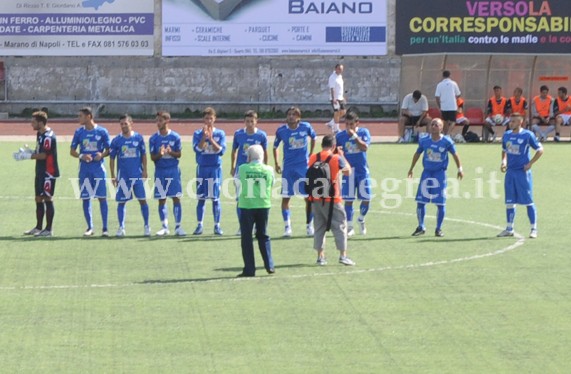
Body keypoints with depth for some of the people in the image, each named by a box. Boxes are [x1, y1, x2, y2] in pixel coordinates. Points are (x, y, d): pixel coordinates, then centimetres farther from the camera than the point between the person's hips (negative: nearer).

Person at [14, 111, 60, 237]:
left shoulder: (49, 136, -19)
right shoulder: (39, 134, 12)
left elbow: (43, 155, -22)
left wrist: (27, 156, -18)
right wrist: (26, 151, 1)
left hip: (48, 173, -10)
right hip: (40, 172, 10)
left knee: (48, 199, -5)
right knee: (38, 199, 14)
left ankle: (48, 229, -1)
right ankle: (38, 227, 23)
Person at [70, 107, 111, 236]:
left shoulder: (102, 131, -1)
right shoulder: (79, 132, 6)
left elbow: (108, 150, 4)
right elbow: (72, 151, 9)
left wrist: (102, 155, -18)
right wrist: (81, 156, -11)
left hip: (98, 168, -3)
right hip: (84, 169, 3)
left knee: (102, 198, -4)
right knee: (85, 199, 4)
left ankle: (105, 228, 0)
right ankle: (90, 228, 13)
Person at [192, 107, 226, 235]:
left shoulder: (220, 134, 3)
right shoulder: (198, 134, 3)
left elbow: (221, 150, -8)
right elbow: (197, 148, -11)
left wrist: (211, 139, -17)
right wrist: (204, 137, -20)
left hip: (216, 168, 0)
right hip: (202, 168, 0)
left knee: (215, 198, 0)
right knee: (201, 198, 2)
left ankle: (217, 225, 6)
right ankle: (199, 225, 6)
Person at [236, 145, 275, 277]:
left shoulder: (243, 169, -7)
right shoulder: (268, 170, -2)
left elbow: (238, 181, 5)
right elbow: (271, 184, 10)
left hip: (246, 206, -2)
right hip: (263, 205, 2)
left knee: (246, 238, 4)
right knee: (263, 236, 15)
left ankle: (249, 269, 2)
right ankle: (269, 265, 12)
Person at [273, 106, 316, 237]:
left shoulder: (306, 127, -5)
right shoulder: (281, 130, -4)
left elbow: (313, 138, 15)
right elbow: (275, 147, 10)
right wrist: (277, 163, 3)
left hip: (304, 166, 0)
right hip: (288, 167, 0)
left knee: (309, 197, 2)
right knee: (285, 197, -2)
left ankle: (310, 225, 14)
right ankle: (287, 227, 4)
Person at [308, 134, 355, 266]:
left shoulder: (313, 158, 2)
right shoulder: (336, 159, -10)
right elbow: (348, 171, 4)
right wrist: (341, 155, 13)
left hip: (315, 199, 4)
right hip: (332, 199, -4)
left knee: (319, 227, 12)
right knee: (340, 226, 4)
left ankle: (320, 256, 10)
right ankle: (343, 255, -1)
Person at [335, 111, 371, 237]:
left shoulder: (363, 132, -4)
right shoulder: (341, 135, -2)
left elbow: (365, 147, -19)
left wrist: (354, 136, -25)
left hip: (363, 170, 0)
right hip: (349, 171, 0)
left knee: (366, 198, 0)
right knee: (348, 200, -3)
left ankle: (361, 220, 27)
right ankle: (349, 227, 7)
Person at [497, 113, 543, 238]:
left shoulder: (527, 135, -8)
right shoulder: (507, 135, 8)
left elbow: (540, 149, -3)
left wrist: (530, 163, -10)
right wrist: (503, 161, 6)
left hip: (523, 172, -6)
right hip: (510, 171, 6)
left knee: (528, 201, -4)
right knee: (509, 201, 9)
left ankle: (534, 229, 2)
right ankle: (509, 229, 17)